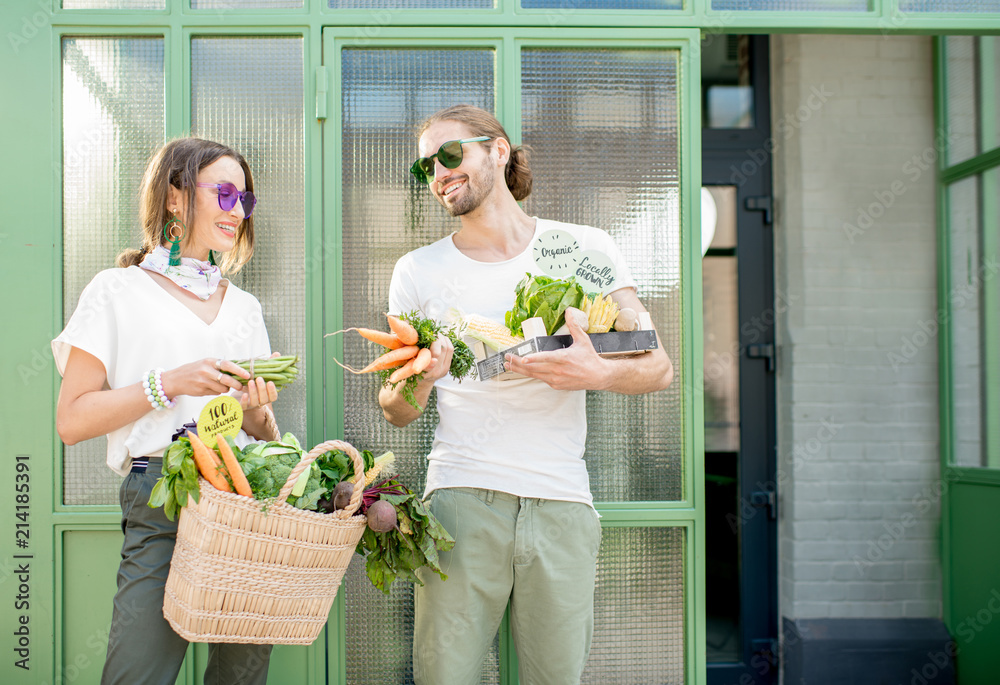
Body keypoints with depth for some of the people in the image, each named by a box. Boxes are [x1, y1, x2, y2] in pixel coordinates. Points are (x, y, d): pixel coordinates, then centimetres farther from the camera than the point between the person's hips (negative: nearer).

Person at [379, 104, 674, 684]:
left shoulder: (585, 247, 7)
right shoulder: (419, 271, 10)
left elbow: (658, 367, 3)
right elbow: (397, 412, 13)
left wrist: (599, 374, -19)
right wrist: (416, 381, -10)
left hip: (562, 504, 0)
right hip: (461, 498, 0)